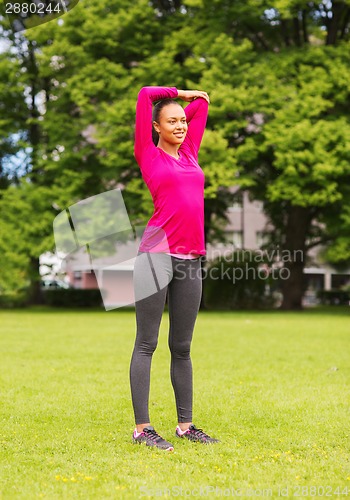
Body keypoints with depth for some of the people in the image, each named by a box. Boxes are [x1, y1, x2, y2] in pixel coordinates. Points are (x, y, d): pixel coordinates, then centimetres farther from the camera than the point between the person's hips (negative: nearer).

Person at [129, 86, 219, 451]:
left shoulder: (189, 153, 18)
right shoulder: (149, 155, 3)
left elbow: (201, 103, 26)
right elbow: (145, 95, 1)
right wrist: (173, 93, 16)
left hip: (190, 259, 6)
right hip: (157, 254, -6)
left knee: (181, 347, 11)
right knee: (147, 344, -4)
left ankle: (185, 425, 16)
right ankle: (142, 428, -2)